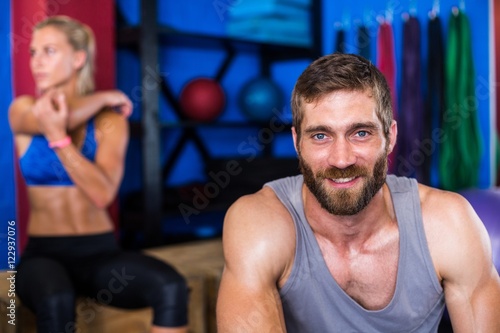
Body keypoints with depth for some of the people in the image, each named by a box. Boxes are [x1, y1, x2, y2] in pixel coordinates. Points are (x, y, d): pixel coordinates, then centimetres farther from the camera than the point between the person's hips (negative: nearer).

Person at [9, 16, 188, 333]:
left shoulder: (110, 119, 0)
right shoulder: (23, 110, 4)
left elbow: (103, 194, -16)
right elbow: (57, 120, -21)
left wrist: (59, 137, -25)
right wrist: (103, 97, -4)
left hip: (100, 252, 1)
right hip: (44, 253, 0)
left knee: (171, 287, -28)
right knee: (55, 300, -36)